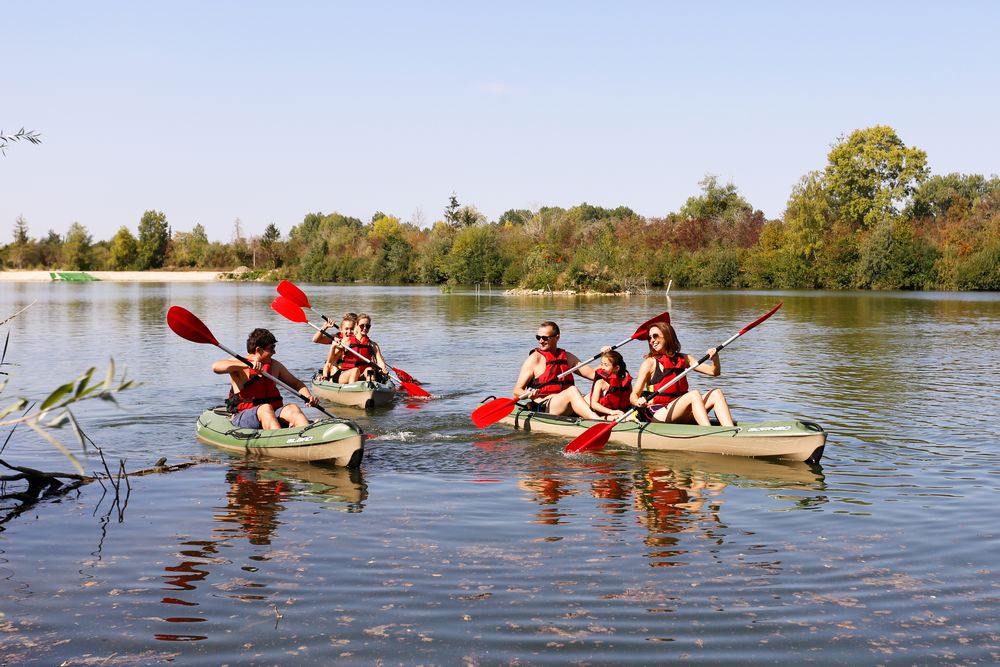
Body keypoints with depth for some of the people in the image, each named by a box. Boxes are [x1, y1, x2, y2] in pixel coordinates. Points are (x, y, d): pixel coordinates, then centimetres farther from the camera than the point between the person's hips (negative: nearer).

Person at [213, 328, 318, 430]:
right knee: (265, 408, -34)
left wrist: (308, 396, 1)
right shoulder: (239, 365, 0)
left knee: (293, 409, -24)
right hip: (244, 415, -4)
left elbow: (295, 383, 24)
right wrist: (248, 365, -30)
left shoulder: (275, 365, 16)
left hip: (274, 412, 4)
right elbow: (216, 367, -20)